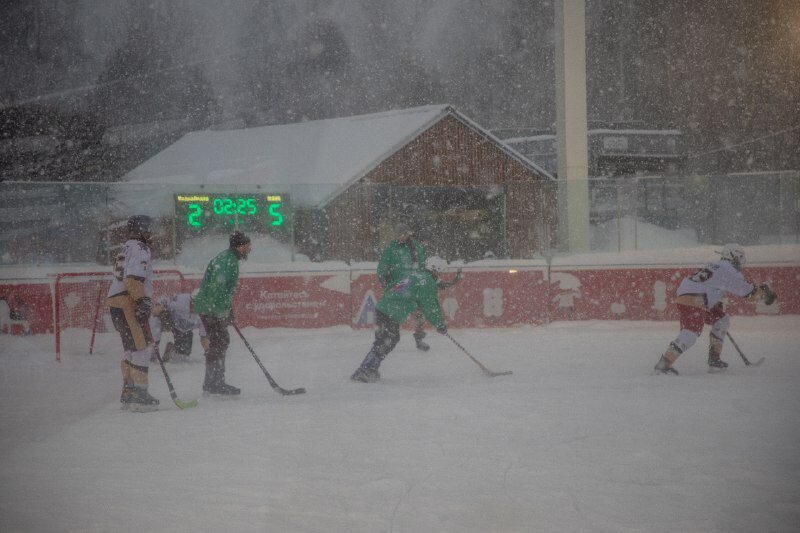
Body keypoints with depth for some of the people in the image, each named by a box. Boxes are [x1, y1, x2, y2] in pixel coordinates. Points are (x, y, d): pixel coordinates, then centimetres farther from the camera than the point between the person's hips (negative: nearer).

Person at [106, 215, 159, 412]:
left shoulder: (126, 248, 24)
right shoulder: (139, 249, -9)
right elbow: (134, 278, -21)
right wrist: (143, 301, -24)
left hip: (116, 303, 11)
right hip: (128, 304, -11)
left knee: (132, 348, 16)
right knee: (141, 347, -12)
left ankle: (128, 393, 19)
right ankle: (139, 394, -17)